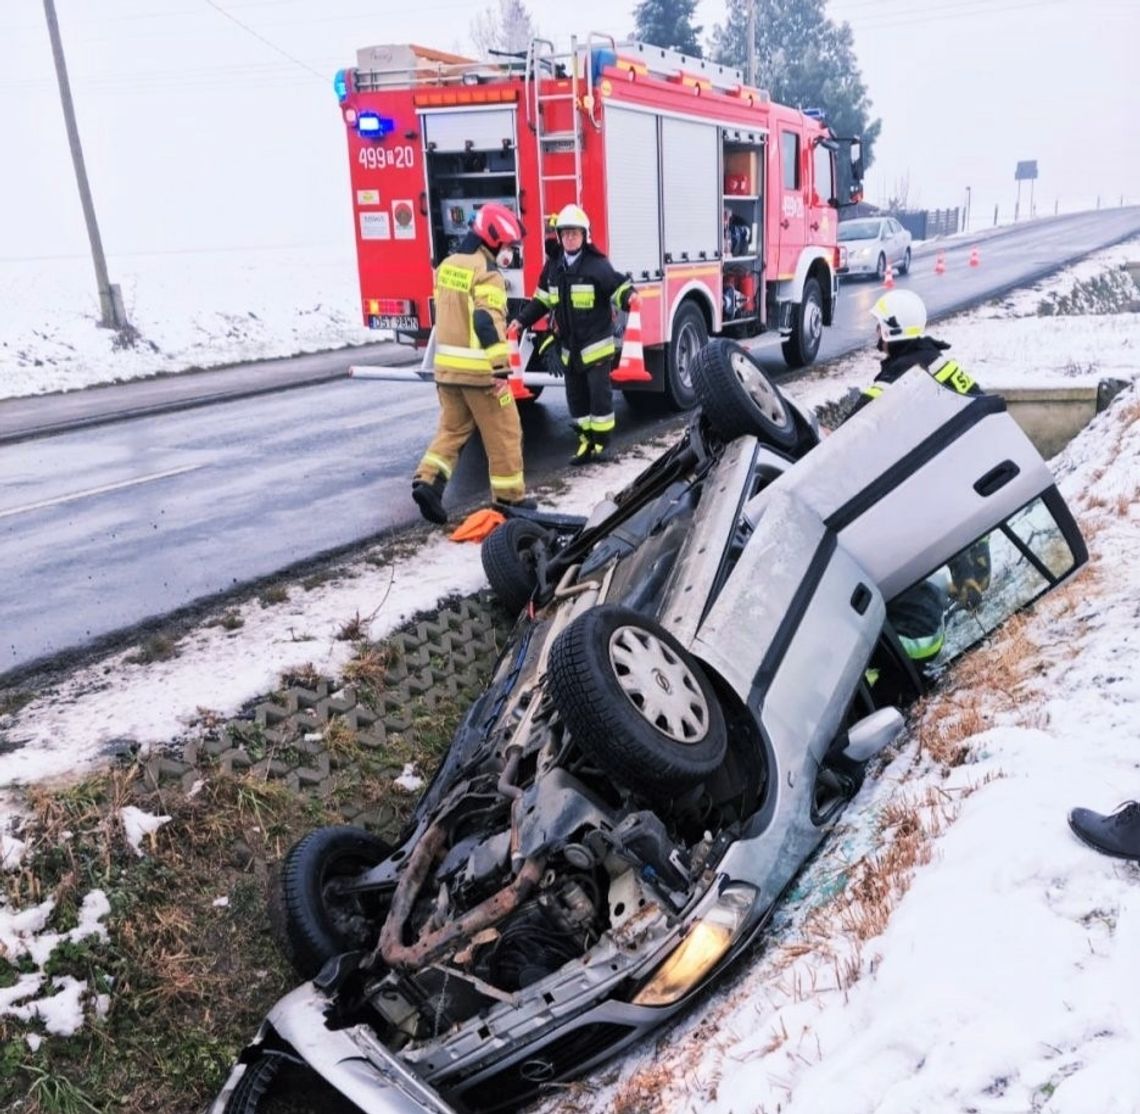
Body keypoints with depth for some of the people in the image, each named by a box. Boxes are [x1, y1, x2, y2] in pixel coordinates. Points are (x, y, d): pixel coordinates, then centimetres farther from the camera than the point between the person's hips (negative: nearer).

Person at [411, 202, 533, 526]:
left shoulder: (447, 265, 13)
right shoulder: (486, 271, -14)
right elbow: (488, 324, -23)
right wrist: (500, 370, -23)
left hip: (447, 365, 8)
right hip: (478, 368, -8)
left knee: (452, 428, 17)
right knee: (503, 433, 4)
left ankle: (428, 481, 2)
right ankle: (509, 496, 11)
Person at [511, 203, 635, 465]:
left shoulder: (597, 265, -11)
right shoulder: (553, 267, 7)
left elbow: (618, 287, -14)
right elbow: (542, 300, 16)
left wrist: (628, 298, -36)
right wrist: (522, 320, 11)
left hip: (596, 344, -6)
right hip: (569, 347, 6)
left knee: (599, 393, -3)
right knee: (576, 396, 11)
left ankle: (601, 441, 10)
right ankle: (586, 441, 22)